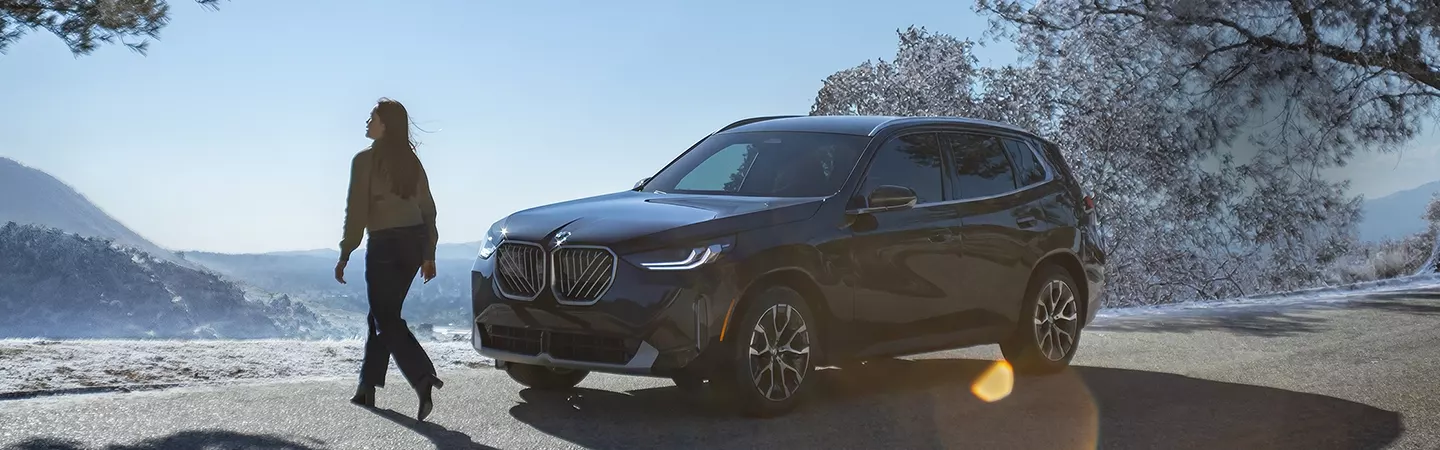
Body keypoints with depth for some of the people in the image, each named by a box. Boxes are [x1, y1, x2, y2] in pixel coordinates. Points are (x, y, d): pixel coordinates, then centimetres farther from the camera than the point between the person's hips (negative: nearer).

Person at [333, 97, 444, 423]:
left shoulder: (365, 160, -7)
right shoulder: (411, 161, 11)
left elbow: (356, 211, -10)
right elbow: (428, 208, 11)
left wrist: (345, 254, -5)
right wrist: (428, 254, 16)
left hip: (385, 243, -7)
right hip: (415, 241, 7)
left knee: (386, 319, -4)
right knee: (383, 314, 16)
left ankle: (423, 377, -24)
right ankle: (367, 386, 22)